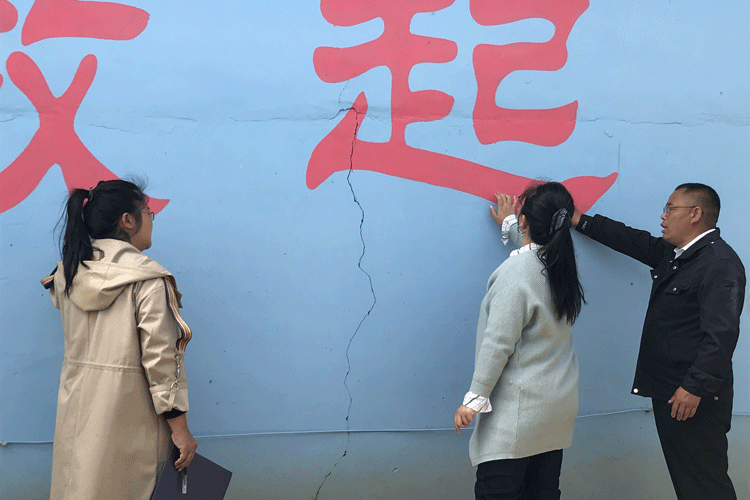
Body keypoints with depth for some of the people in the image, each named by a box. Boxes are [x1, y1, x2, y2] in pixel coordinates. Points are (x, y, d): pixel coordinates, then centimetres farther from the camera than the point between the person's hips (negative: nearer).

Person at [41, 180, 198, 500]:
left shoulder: (67, 275, 3)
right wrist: (180, 429, -10)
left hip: (76, 411, 6)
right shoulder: (148, 281, -14)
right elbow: (161, 357, -16)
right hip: (129, 417, -5)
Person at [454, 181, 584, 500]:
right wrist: (508, 225, 49)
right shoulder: (562, 264, 7)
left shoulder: (516, 271, -18)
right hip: (559, 402, 9)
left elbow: (498, 343, -20)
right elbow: (535, 245, 33)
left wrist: (475, 397, -14)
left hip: (519, 410, -9)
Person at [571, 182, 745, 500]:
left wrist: (695, 387, -25)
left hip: (694, 398, -10)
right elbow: (630, 240, 26)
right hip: (667, 390, 10)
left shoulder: (720, 263, -16)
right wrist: (579, 221, 26)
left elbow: (721, 333, -23)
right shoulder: (671, 253, 13)